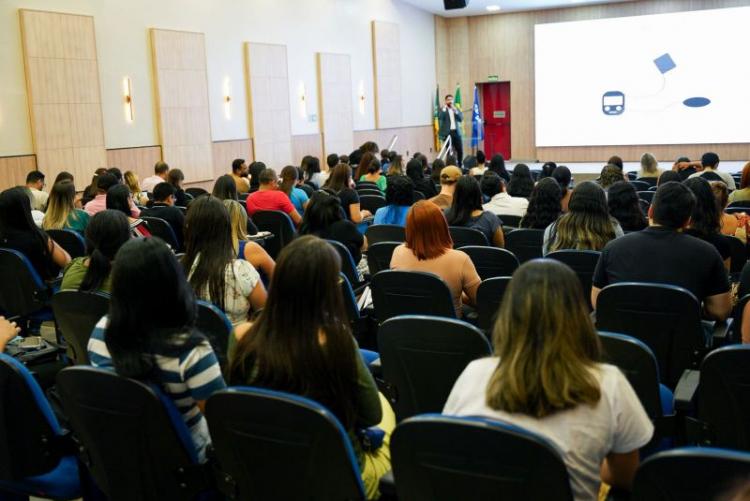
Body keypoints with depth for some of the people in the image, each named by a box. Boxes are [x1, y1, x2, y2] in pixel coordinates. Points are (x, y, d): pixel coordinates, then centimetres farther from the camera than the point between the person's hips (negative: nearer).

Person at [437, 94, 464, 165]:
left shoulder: (456, 109, 16)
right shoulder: (442, 110, 4)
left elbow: (461, 119, 3)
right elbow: (440, 118, -15)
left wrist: (455, 111, -8)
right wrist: (444, 108, -13)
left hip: (456, 132, 4)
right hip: (447, 133, -4)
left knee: (460, 150, 2)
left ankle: (459, 165, 17)